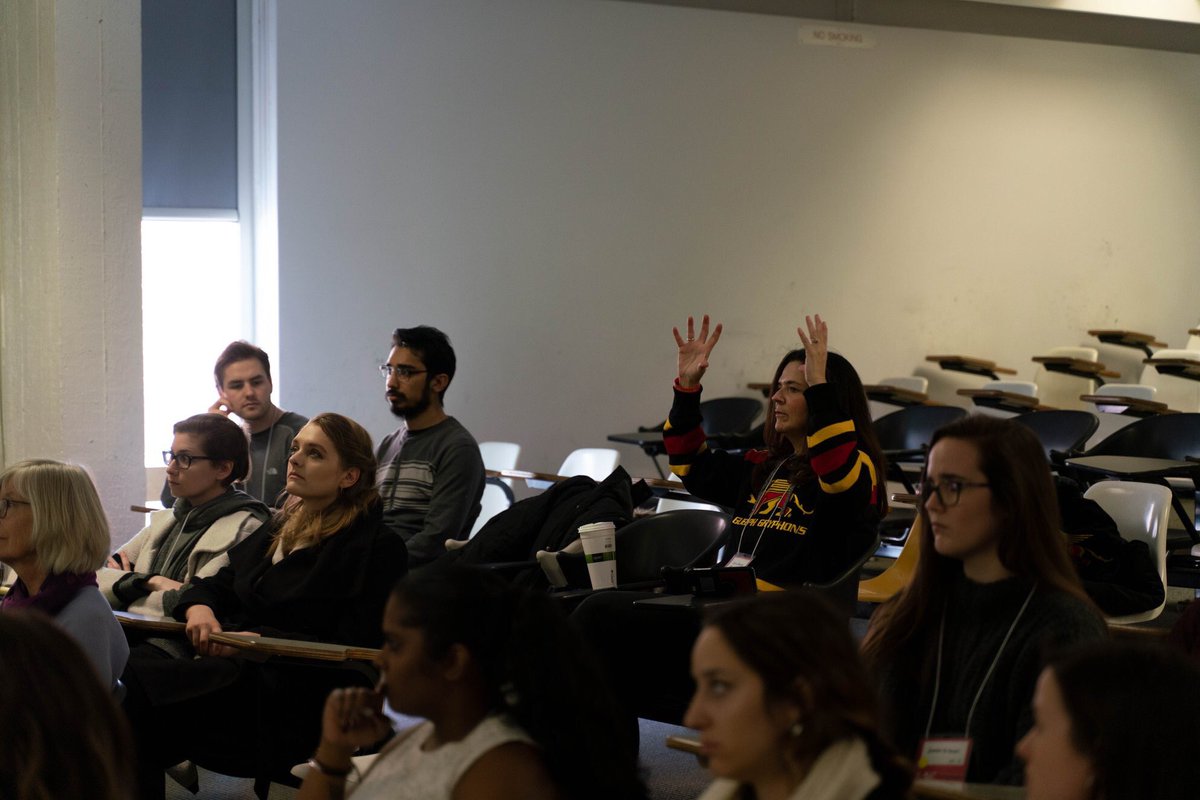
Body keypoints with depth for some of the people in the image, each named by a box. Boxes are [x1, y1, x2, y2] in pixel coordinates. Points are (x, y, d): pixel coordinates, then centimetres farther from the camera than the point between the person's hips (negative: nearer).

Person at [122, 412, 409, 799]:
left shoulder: (376, 546, -4)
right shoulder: (280, 528, 21)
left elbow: (352, 653, -11)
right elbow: (217, 584, 24)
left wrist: (262, 641, -19)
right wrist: (198, 607, -1)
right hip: (227, 665, 8)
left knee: (136, 688, -27)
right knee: (126, 665, -20)